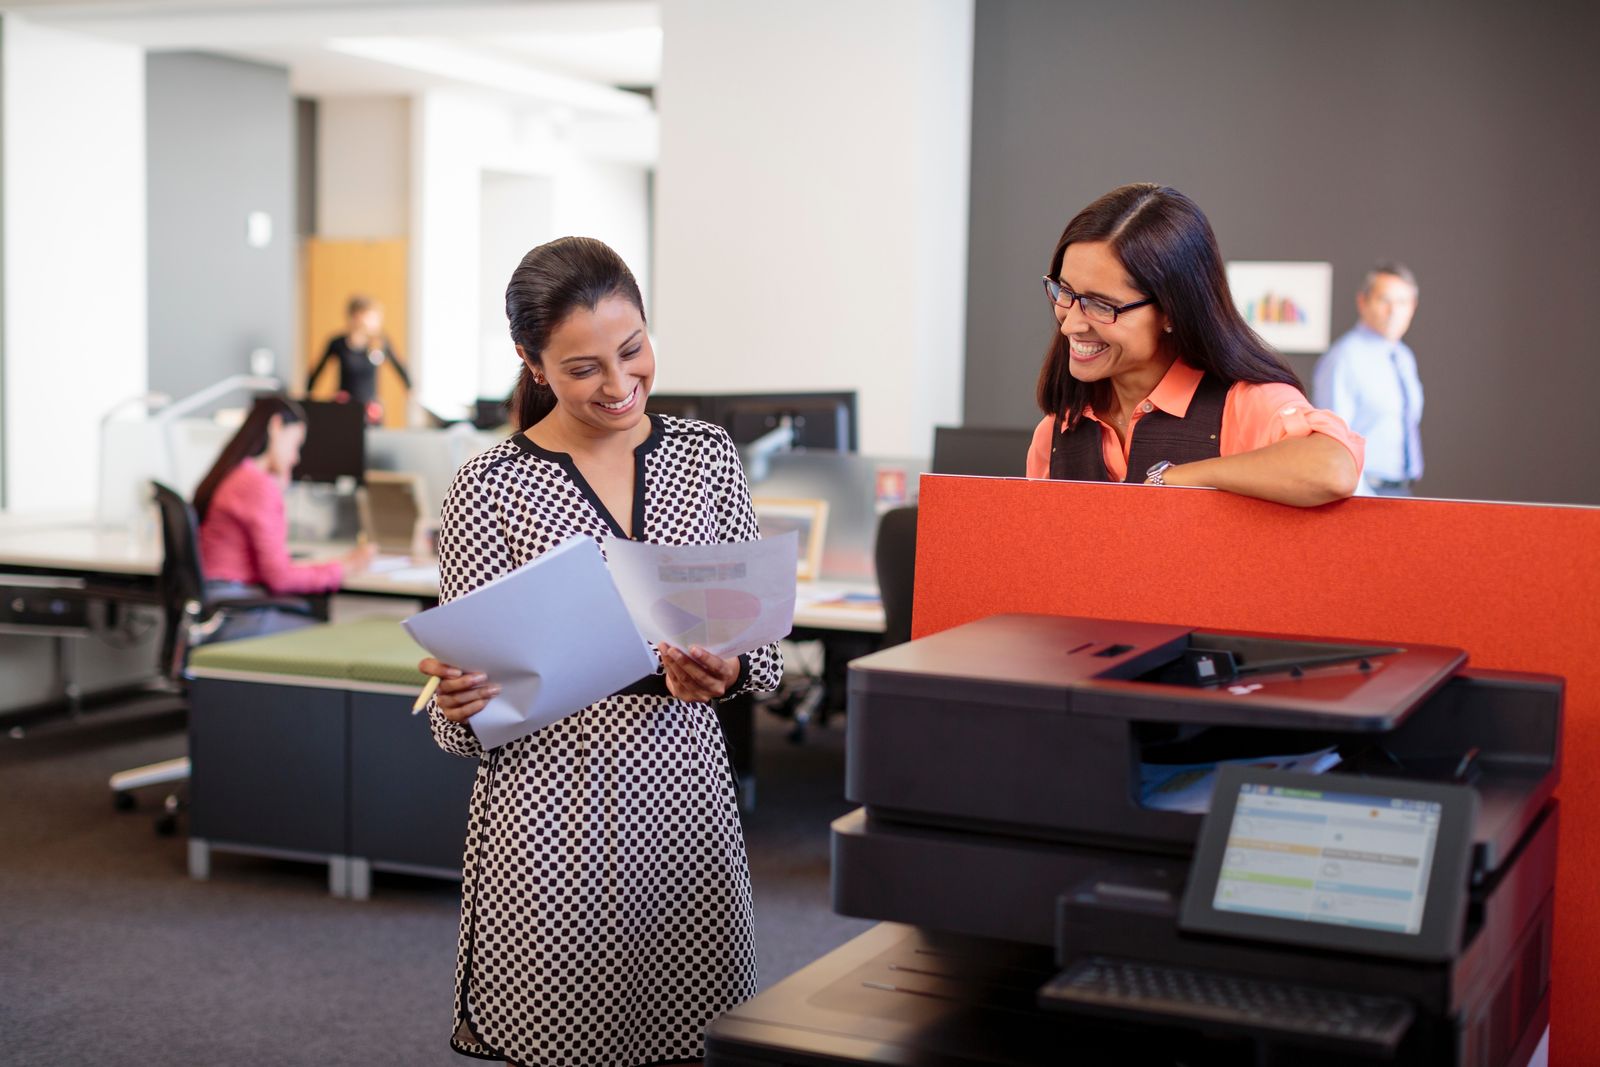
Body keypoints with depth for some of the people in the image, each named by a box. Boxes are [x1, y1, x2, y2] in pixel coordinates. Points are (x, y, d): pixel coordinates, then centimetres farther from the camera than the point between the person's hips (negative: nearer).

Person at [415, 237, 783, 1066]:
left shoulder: (705, 454, 6)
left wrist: (726, 673, -13)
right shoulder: (492, 488, -4)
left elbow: (766, 633, 8)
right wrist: (461, 702, -23)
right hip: (550, 807, -3)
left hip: (684, 789, 3)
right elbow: (463, 719, -1)